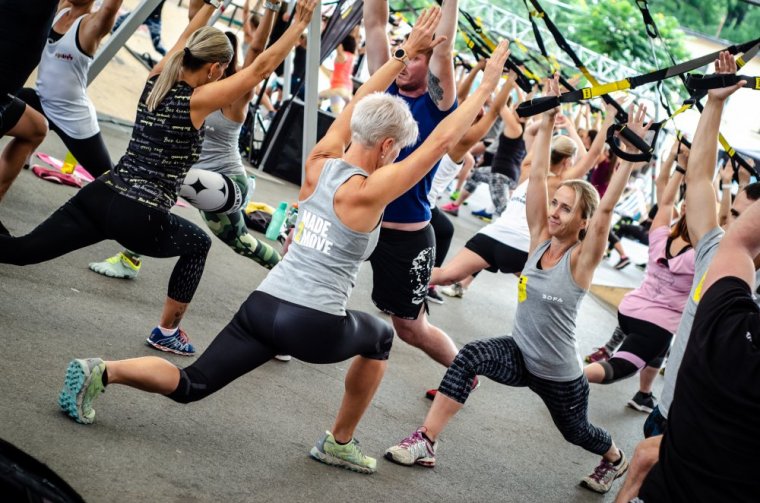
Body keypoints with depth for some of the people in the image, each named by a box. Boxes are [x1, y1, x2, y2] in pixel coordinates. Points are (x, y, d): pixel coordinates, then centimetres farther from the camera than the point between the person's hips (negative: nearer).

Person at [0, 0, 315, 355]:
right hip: (138, 219, -6)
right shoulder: (198, 101, -8)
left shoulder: (156, 79, 10)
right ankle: (166, 333, 25)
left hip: (99, 197, 6)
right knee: (198, 245, 23)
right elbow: (261, 68, -5)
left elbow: (187, 39, 28)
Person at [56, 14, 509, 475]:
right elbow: (441, 141, -9)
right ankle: (340, 443, 31)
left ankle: (101, 372, -10)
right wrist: (487, 87, 0)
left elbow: (360, 107, 19)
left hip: (264, 305, 5)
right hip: (314, 326, -5)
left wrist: (407, 52, 25)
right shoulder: (368, 191, -11)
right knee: (380, 337, 27)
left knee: (189, 386, 13)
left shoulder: (319, 163, 6)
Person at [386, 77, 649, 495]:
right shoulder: (539, 239, -7)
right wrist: (548, 118, -18)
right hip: (519, 354, 4)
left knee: (576, 431, 19)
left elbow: (606, 208, -35)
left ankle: (615, 459, 55)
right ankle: (425, 444, -22)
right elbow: (537, 174, -14)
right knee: (469, 358, -26)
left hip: (559, 374, -3)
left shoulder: (581, 259, -20)